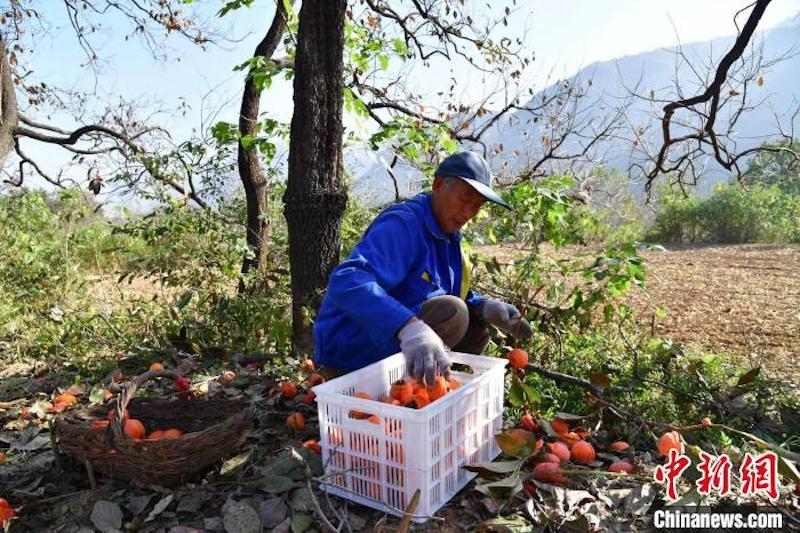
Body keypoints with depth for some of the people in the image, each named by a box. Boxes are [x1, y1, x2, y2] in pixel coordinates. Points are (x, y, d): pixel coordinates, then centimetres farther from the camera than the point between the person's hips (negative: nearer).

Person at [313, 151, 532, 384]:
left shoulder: (448, 236, 7)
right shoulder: (403, 224, -22)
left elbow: (453, 294, 14)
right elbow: (347, 282, -38)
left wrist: (485, 307, -8)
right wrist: (409, 327, -53)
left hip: (393, 338, 9)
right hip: (349, 348, -9)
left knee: (477, 331, 8)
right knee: (452, 314, -25)